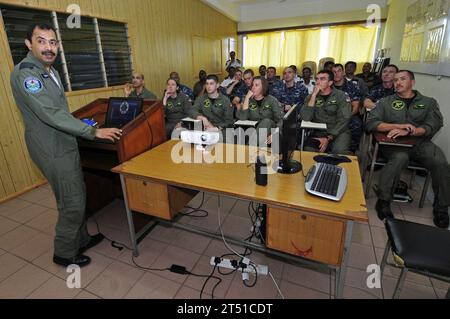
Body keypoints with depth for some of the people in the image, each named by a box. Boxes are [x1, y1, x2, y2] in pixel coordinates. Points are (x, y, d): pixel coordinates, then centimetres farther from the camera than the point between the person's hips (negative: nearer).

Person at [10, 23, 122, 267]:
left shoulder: (50, 70, 13)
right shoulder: (25, 73, -18)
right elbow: (51, 114, -27)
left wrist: (80, 123, 13)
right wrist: (93, 132, -29)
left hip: (64, 143, 9)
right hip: (52, 149, -9)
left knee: (77, 196, 17)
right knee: (72, 202, -1)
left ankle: (81, 239, 35)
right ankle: (64, 253, 20)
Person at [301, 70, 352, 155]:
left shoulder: (342, 96, -1)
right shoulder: (311, 97, 6)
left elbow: (343, 121, -9)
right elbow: (305, 118, -11)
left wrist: (328, 138, -19)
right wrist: (314, 95, -16)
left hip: (338, 132, -1)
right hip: (318, 132, 2)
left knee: (340, 151, -33)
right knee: (308, 149, -28)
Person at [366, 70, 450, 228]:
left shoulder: (429, 102, 17)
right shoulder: (386, 102, 16)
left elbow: (434, 125, 0)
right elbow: (371, 123, 1)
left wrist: (408, 131, -18)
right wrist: (399, 126, -11)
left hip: (421, 143, 2)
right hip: (393, 143, -2)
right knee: (400, 158, -36)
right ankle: (383, 201, -25)